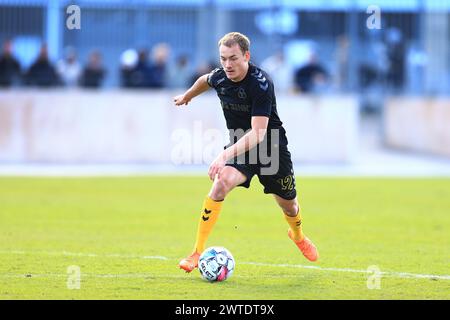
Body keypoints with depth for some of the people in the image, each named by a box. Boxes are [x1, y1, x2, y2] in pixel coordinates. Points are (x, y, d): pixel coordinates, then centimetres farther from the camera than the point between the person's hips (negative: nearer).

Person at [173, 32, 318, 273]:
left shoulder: (261, 83, -30)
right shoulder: (219, 77, -12)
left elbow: (258, 133, -38)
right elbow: (205, 80, 17)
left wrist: (225, 155, -49)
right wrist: (187, 96, 34)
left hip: (271, 146, -3)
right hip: (239, 145, 3)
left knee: (288, 206, 14)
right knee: (221, 183, -27)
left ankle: (298, 236, 52)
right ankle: (198, 252, -24)